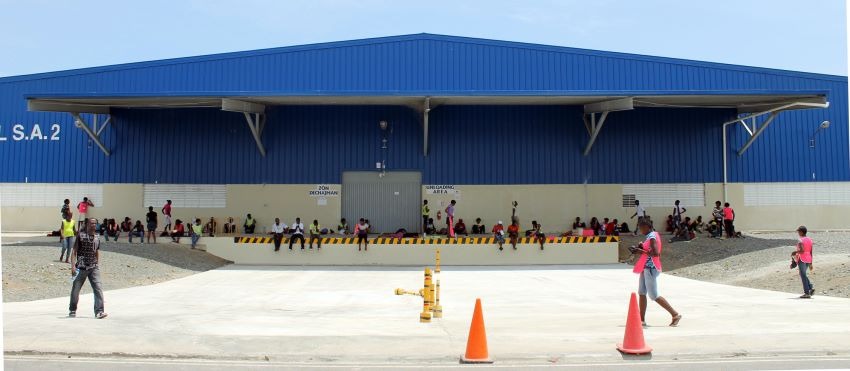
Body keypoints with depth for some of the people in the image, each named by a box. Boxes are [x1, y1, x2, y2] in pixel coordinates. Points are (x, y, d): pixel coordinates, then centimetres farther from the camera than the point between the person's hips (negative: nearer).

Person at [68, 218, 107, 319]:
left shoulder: (97, 237, 9)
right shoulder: (81, 236, -3)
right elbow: (74, 251, -3)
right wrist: (73, 265, -11)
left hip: (94, 268, 2)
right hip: (81, 268, -2)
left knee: (98, 288, -12)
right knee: (75, 289, 10)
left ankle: (99, 311, -15)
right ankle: (72, 310, 31)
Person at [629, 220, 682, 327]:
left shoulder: (652, 237, -16)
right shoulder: (651, 236, 13)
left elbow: (656, 253, -26)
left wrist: (641, 251, -20)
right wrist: (639, 249, 9)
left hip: (650, 269, -10)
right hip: (646, 268, 10)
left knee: (654, 296, -5)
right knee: (642, 293, 9)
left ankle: (675, 314, 3)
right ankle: (642, 319, 12)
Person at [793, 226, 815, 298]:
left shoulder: (801, 240, -13)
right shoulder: (810, 240, 10)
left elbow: (802, 251, -25)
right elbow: (811, 252, 11)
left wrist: (795, 252, -7)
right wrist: (810, 263, 14)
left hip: (802, 259, -8)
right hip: (808, 259, 8)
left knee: (803, 275, -2)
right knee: (804, 275, 22)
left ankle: (807, 293, -1)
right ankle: (811, 287, 6)